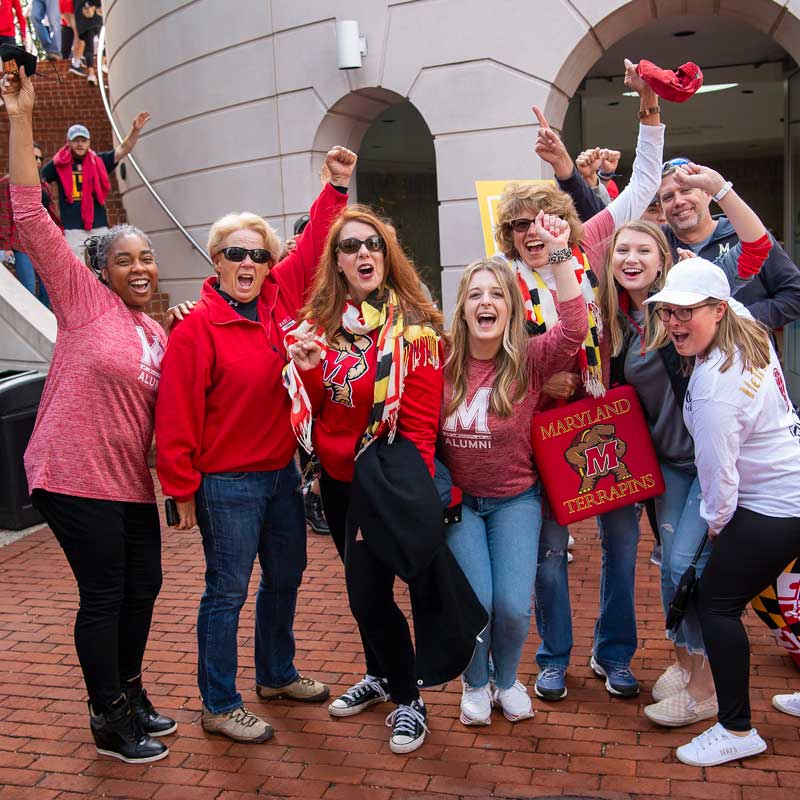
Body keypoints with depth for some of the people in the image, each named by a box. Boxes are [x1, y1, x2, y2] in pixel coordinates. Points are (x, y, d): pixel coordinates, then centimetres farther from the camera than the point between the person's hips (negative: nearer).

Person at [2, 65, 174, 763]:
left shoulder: (158, 334, 13)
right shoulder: (83, 298, -4)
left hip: (131, 482, 7)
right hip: (75, 476, -7)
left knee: (144, 583, 13)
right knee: (104, 594, 0)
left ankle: (127, 692, 35)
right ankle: (109, 721, 17)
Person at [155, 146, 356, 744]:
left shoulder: (282, 297, 2)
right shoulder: (197, 326, -15)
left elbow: (314, 249, 15)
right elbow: (178, 414, -15)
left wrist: (337, 187, 11)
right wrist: (182, 487, -13)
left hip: (282, 472, 7)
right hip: (226, 484, -7)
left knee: (286, 576, 19)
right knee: (228, 591, 4)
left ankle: (277, 674, 41)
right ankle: (219, 706, 21)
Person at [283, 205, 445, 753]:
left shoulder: (414, 327, -13)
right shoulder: (320, 322, 3)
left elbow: (420, 423, -15)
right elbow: (311, 406, 7)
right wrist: (306, 369, -14)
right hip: (336, 477, 6)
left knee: (368, 591, -7)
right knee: (360, 584, 19)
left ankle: (408, 698, 17)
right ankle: (379, 676, 42)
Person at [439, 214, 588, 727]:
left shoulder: (530, 360, -12)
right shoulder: (443, 365, -10)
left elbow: (575, 329, -29)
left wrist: (560, 253, -32)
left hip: (516, 499, 0)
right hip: (458, 498, 0)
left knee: (514, 604, -6)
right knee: (474, 602, -6)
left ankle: (508, 680, 28)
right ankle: (475, 684, 26)